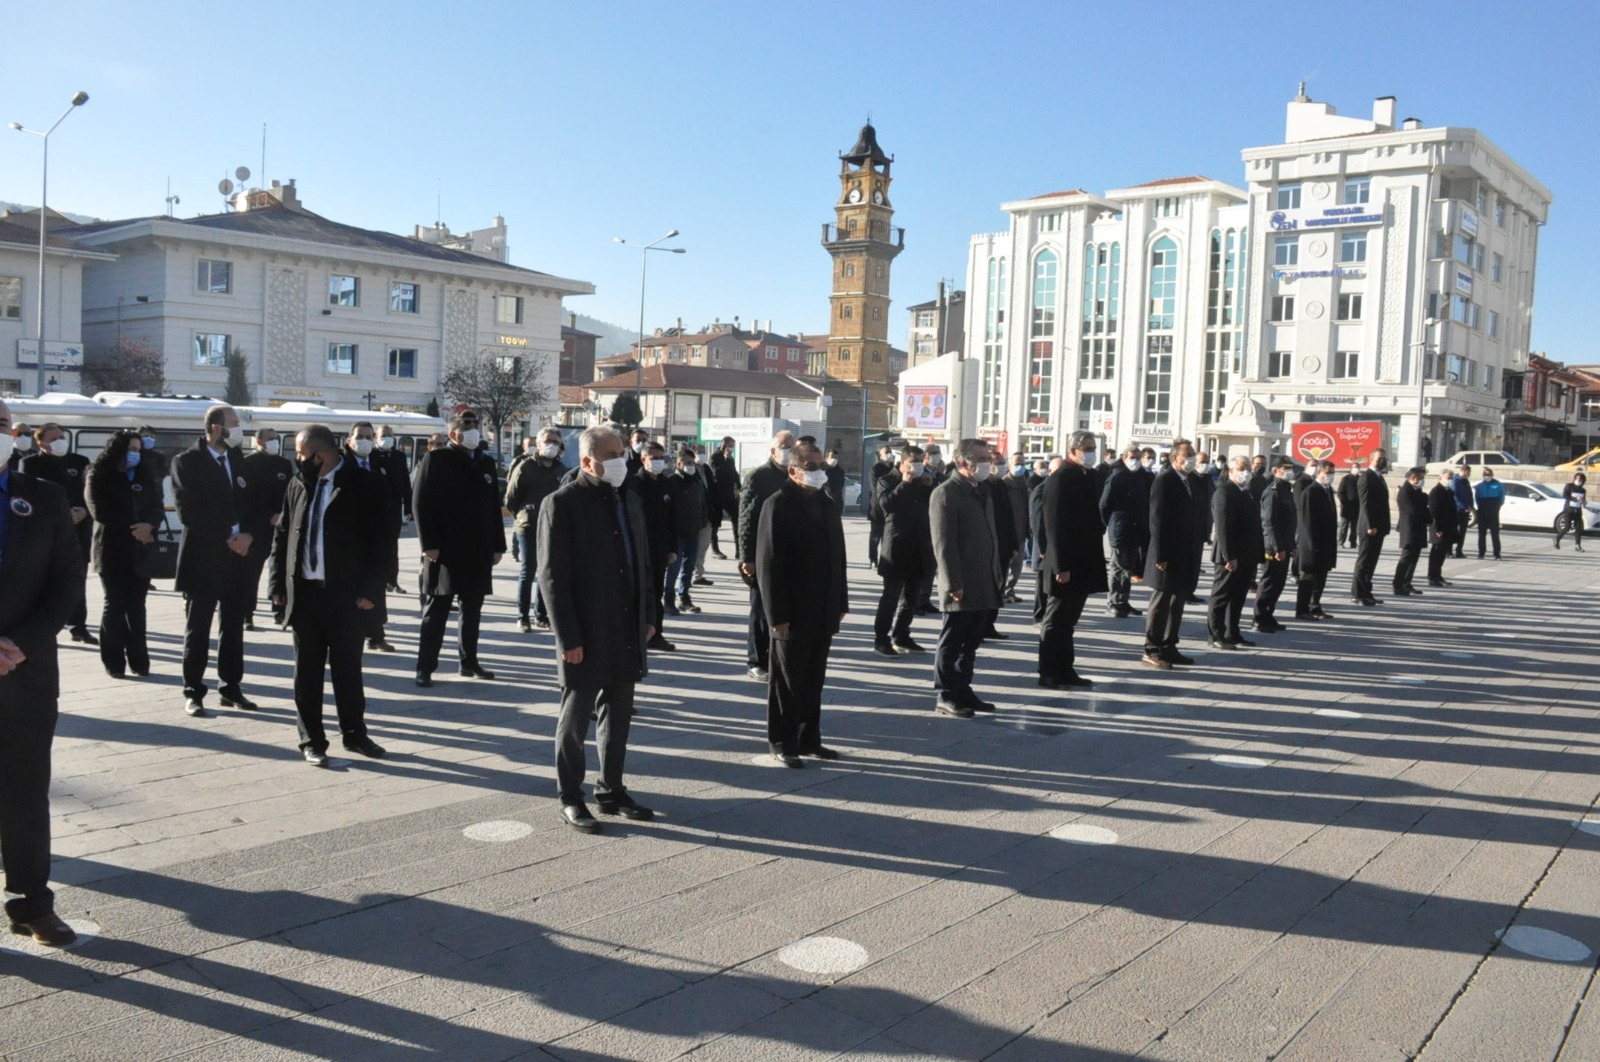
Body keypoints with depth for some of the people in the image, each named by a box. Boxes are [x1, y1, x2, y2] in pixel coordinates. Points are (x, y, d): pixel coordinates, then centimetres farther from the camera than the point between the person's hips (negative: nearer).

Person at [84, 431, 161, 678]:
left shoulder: (145, 477, 11)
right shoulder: (99, 477, 0)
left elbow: (157, 507, 6)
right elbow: (100, 513, -10)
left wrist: (149, 526, -15)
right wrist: (132, 529, -13)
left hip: (141, 551, 3)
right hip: (112, 550, -3)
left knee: (136, 606, 5)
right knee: (115, 606, 0)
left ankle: (139, 660, 9)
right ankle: (115, 662, 5)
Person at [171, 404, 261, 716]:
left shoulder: (239, 461, 11)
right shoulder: (186, 462, -5)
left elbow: (250, 504, 12)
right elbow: (189, 512, -12)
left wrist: (247, 535, -6)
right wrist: (228, 537, -11)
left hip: (237, 556, 5)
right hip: (202, 557, -5)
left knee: (233, 627, 9)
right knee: (197, 629, 2)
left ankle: (230, 688, 18)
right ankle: (193, 692, 9)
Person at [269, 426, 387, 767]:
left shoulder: (366, 485, -7)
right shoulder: (298, 485, 7)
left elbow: (380, 539, -8)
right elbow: (281, 535, 12)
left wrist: (370, 590, -13)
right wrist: (278, 584, 4)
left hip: (346, 594, -3)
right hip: (303, 592, 4)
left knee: (348, 670, 8)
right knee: (307, 672, 8)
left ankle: (354, 733, 24)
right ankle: (312, 740, 18)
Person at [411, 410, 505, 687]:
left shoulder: (486, 463, 13)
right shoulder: (435, 461, -3)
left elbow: (494, 507, 14)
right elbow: (421, 504, -8)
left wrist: (497, 545, 9)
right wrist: (429, 544, -15)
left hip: (479, 552, 5)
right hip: (445, 550, -5)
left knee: (472, 611, 12)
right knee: (436, 611, -1)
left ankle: (469, 661, 22)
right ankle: (425, 667, 2)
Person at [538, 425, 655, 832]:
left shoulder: (629, 501, 10)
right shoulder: (562, 504, -12)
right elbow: (552, 577, -14)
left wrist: (646, 617, 11)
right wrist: (568, 638, -17)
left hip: (627, 633, 7)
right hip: (586, 637, -7)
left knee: (618, 717, 15)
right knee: (575, 719, 7)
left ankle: (611, 790, 29)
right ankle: (570, 798, 21)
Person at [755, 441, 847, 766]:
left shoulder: (825, 502, 12)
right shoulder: (778, 505, -10)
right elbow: (769, 564, -13)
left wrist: (841, 602, 11)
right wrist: (777, 614, -16)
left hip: (823, 613, 6)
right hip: (793, 613, -6)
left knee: (814, 681, 14)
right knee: (787, 681, 5)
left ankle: (809, 739, 24)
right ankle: (781, 742, 16)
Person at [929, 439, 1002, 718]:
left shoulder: (982, 492, 16)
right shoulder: (946, 493, -11)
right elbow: (944, 544, -16)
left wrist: (997, 575, 15)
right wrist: (953, 584, -19)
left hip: (984, 585, 8)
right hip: (962, 587, -8)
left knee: (971, 643, 14)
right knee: (952, 642, 1)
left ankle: (963, 690, 23)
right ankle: (946, 695, 9)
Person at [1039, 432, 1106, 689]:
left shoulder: (1090, 476, 11)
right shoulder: (1060, 479, -14)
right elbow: (1055, 525, -19)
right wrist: (1061, 566, -21)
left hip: (1085, 561, 8)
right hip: (1066, 564, -8)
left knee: (1068, 620, 14)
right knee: (1055, 620, 2)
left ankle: (1065, 670, 21)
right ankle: (1048, 674, 9)